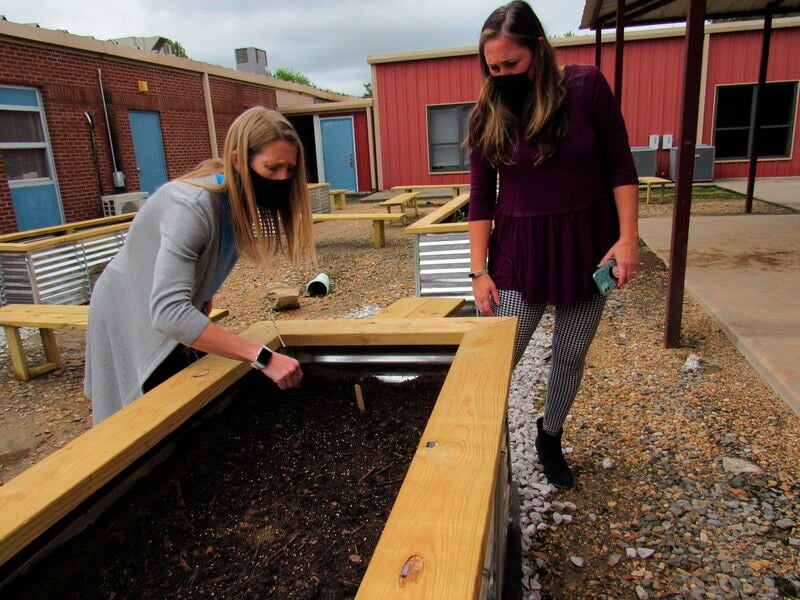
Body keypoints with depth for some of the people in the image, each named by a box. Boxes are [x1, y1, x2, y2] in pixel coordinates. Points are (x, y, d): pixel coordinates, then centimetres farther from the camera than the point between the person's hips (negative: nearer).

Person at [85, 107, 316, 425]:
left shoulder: (237, 195, -13)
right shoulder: (191, 205, -37)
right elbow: (168, 311, -46)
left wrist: (202, 292, -3)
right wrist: (262, 357, -49)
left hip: (172, 316, 7)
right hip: (130, 314, -7)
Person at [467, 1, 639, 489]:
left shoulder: (586, 86, -6)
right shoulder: (488, 114, -3)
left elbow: (620, 165, -2)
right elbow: (481, 198, -1)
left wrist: (628, 237, -10)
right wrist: (479, 269, -4)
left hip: (587, 246, 1)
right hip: (519, 251, 0)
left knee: (571, 357, 11)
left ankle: (550, 438, 35)